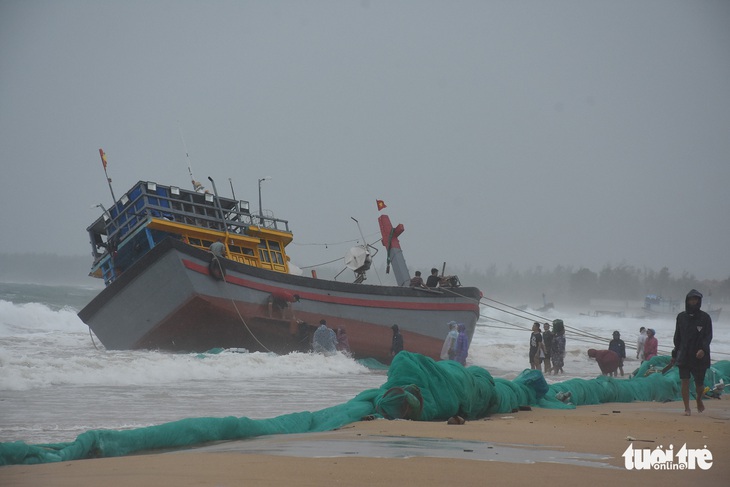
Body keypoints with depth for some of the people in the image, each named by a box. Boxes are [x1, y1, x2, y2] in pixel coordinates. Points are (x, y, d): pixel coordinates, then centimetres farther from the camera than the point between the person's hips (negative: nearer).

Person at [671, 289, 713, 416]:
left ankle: (699, 399, 37)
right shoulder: (681, 317, 8)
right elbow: (677, 336, 13)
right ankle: (687, 408, 0)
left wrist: (703, 349, -22)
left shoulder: (705, 318, -1)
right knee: (685, 382, -7)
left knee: (699, 384, 5)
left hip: (700, 356, -2)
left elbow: (708, 335, -5)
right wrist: (675, 353, 11)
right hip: (684, 356, 2)